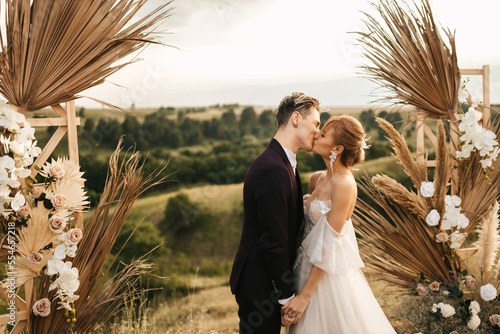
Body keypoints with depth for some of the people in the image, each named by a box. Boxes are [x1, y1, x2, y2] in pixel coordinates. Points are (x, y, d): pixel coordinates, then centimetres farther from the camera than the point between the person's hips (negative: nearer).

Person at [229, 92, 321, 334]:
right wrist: (288, 296, -17)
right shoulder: (273, 169, -25)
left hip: (268, 279, 10)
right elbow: (274, 241, -23)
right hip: (259, 286, -10)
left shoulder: (281, 162, 8)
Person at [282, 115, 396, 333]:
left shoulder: (344, 185, -19)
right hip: (308, 269, 8)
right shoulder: (316, 179, 4)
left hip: (330, 276, -7)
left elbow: (329, 245, -20)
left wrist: (305, 295, -17)